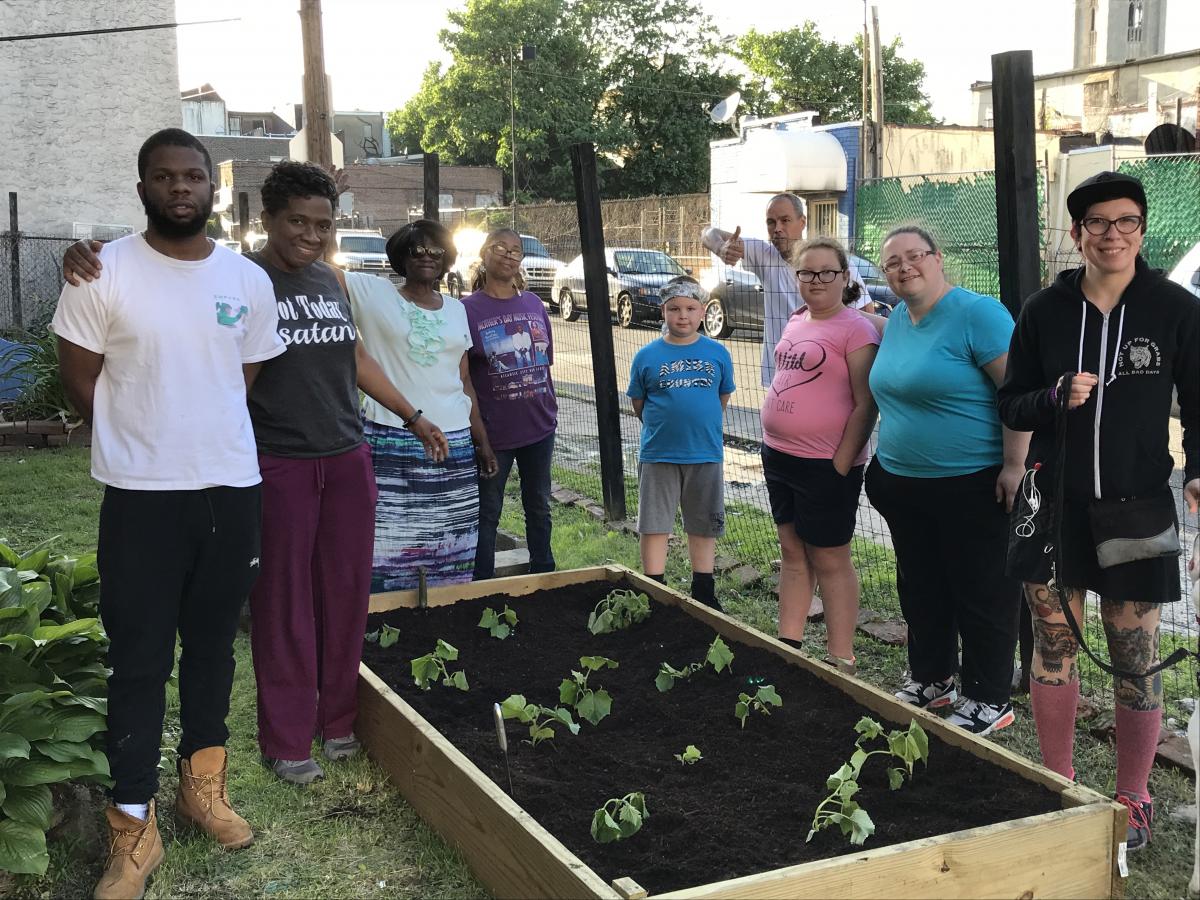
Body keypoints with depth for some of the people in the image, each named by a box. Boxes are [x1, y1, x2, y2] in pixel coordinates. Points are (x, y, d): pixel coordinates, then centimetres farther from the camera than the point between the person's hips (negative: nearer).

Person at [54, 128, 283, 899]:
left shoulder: (250, 280, 3)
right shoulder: (103, 273, -7)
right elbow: (80, 380, -1)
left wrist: (205, 436, 7)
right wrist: (144, 445, 3)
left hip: (233, 489, 3)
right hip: (141, 496, -3)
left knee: (213, 646, 15)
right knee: (139, 661, 2)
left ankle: (204, 784, 32)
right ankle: (134, 828, 12)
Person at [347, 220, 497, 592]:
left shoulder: (456, 309, 14)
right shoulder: (372, 293, 2)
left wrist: (482, 440, 16)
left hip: (454, 444, 4)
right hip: (390, 443, -4)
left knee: (452, 554, 6)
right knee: (390, 553, -4)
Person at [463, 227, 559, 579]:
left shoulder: (534, 304, 6)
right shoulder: (467, 309, -7)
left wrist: (550, 410, 13)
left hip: (539, 427, 4)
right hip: (493, 430, -4)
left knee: (539, 507, 17)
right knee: (487, 513, 7)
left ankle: (545, 577, 31)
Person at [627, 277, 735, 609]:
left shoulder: (718, 353, 0)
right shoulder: (647, 356, -3)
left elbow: (723, 398, 11)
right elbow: (638, 405, 5)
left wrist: (703, 428, 10)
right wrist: (664, 428, 5)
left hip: (706, 455, 1)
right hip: (658, 456, -1)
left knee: (703, 526, 12)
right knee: (654, 525, 3)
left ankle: (704, 594, 25)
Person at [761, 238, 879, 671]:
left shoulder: (856, 329, -13)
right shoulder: (795, 323, 11)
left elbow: (865, 406, -16)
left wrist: (841, 465, -18)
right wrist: (774, 444, 16)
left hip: (826, 464, -7)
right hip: (779, 456, 8)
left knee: (829, 560, 1)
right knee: (793, 553, 15)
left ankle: (841, 663, 11)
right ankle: (788, 646, 24)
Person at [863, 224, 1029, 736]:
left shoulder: (977, 314, -16)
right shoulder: (896, 321, 7)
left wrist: (1014, 466, -22)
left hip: (973, 485, -8)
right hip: (904, 483, 8)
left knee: (982, 596, 3)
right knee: (920, 590, 17)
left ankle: (989, 702, 15)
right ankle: (931, 680, 33)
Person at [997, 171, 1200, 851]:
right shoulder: (1045, 312, 2)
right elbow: (1011, 405, 7)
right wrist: (1056, 398, -14)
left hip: (1137, 507, -2)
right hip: (1056, 503, 2)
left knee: (1136, 659, 3)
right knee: (1054, 647, 8)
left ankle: (1133, 798, 23)